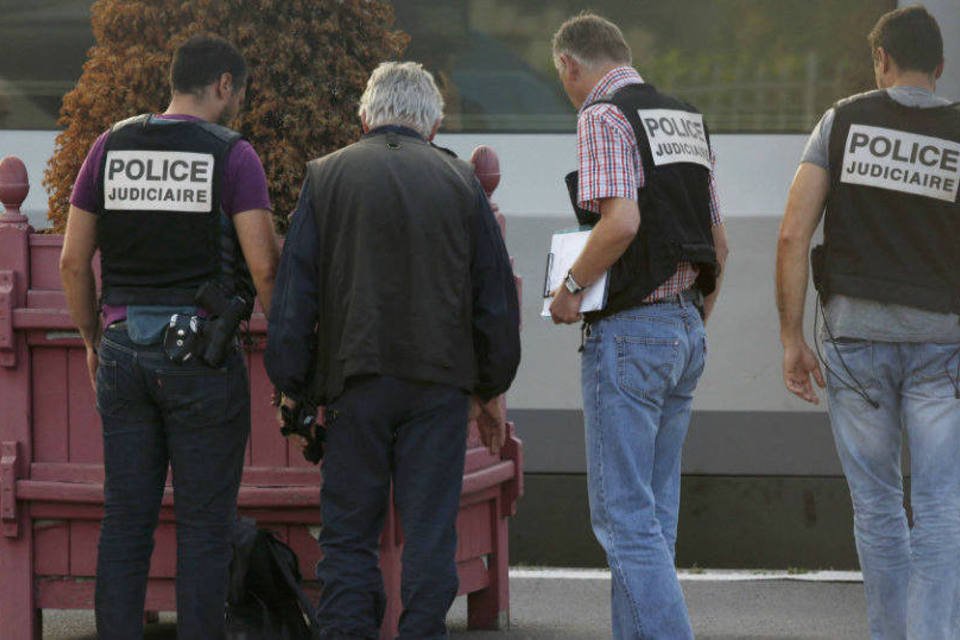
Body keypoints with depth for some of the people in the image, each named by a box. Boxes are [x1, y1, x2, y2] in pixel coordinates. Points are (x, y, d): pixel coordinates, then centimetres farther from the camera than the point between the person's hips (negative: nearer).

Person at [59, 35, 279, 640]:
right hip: (203, 353, -4)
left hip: (124, 348, 4)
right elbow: (264, 265, -12)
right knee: (205, 523, 2)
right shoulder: (232, 155, -6)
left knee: (126, 520, 8)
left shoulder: (112, 147, 6)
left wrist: (94, 341, 20)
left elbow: (73, 260, 7)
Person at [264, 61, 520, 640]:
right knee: (430, 536, 4)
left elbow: (294, 293, 1)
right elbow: (497, 296, 8)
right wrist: (492, 389, 17)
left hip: (357, 377, 0)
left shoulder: (328, 176, 3)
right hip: (441, 381, 1)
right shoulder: (461, 182, 5)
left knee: (349, 534, 5)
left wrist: (291, 383, 7)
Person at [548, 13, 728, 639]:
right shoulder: (687, 120, 15)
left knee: (624, 514, -7)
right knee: (654, 511, 12)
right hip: (686, 327, 8)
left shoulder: (604, 116, -10)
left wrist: (571, 287, -10)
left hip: (630, 332, -8)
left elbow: (620, 222, -24)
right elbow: (719, 244, 17)